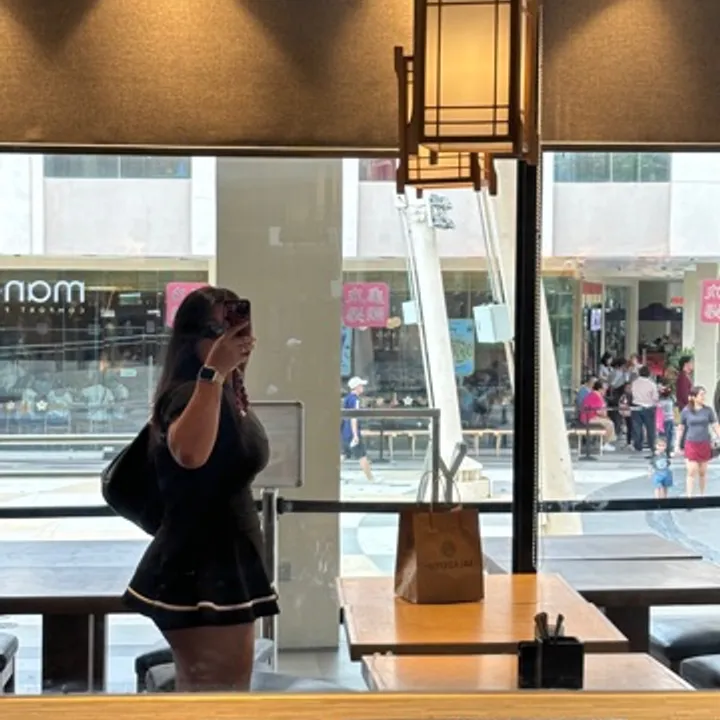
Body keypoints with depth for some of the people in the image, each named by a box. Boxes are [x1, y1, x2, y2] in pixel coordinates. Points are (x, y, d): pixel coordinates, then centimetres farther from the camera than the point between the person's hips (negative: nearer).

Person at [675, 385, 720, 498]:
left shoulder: (708, 410, -1)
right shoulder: (686, 411, -4)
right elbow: (680, 429, 4)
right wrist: (677, 445, 6)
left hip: (705, 444, 2)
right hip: (691, 444, -2)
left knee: (703, 472, 11)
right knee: (692, 472, -7)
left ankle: (702, 495, 25)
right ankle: (689, 497, -3)